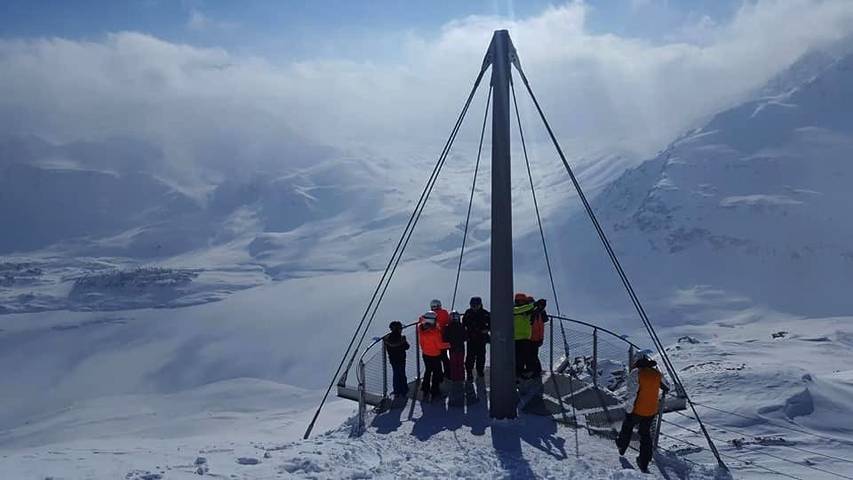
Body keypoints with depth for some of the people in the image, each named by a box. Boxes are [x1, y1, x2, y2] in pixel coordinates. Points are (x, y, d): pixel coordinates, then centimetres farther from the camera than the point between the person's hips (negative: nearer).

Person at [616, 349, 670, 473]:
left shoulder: (636, 373, -22)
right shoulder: (657, 373, -5)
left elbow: (631, 395, -25)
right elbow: (666, 387, 14)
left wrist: (628, 411, -16)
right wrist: (666, 389, 37)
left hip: (637, 410, -4)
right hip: (652, 411, 4)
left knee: (627, 426, 24)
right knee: (646, 434, 19)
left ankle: (622, 446, 45)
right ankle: (644, 464, 21)